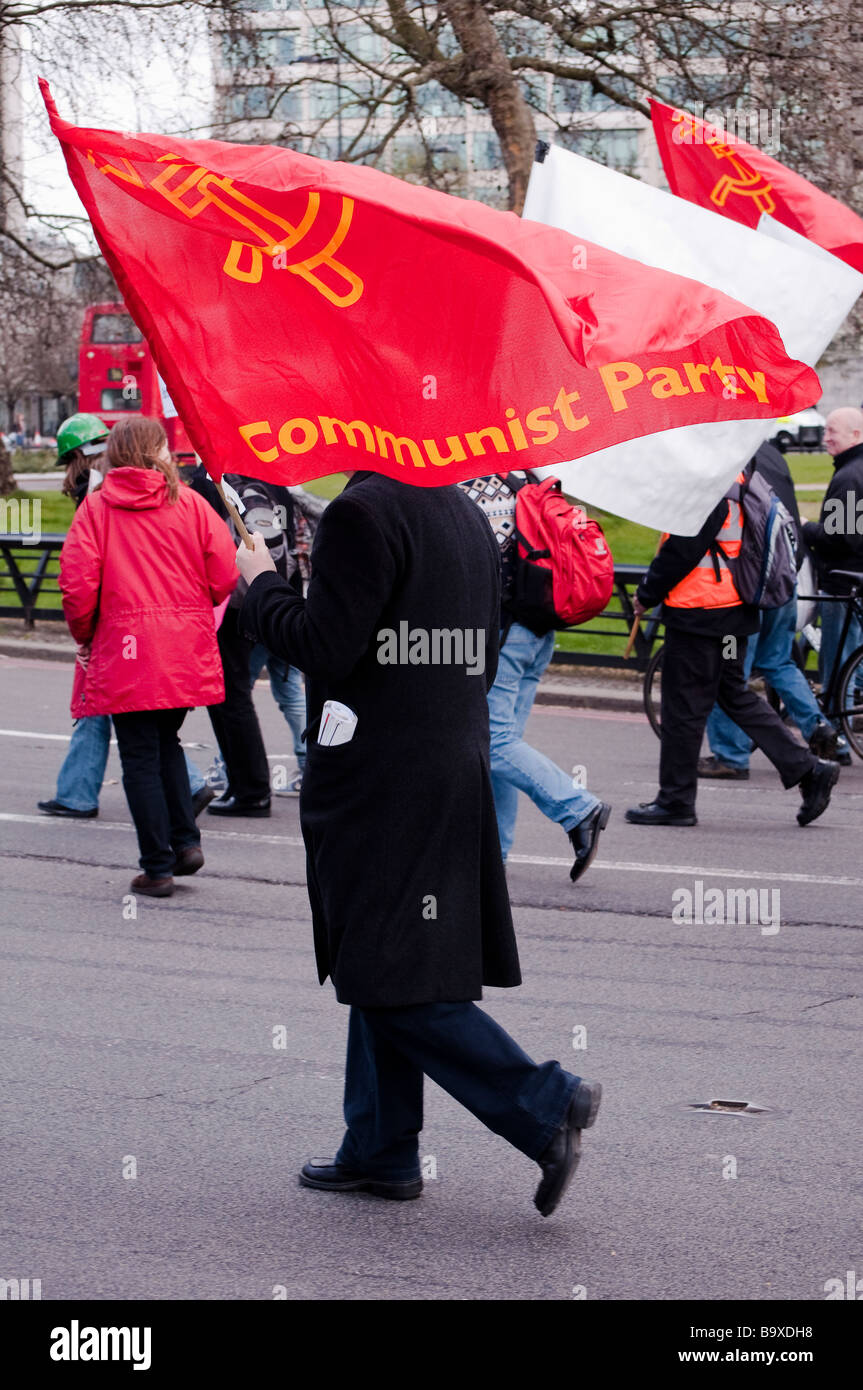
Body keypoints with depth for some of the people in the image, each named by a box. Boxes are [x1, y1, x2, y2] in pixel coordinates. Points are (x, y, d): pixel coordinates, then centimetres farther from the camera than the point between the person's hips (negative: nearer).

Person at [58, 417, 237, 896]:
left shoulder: (96, 506, -4)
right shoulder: (189, 503, 1)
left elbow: (77, 582, -10)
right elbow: (225, 573, -2)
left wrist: (85, 635, 7)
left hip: (124, 649, -3)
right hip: (187, 652, 3)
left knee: (141, 757, 4)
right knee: (167, 742, 22)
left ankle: (158, 868, 5)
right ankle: (186, 840, 13)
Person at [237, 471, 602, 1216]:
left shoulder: (362, 513, -17)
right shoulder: (469, 516, 11)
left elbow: (323, 647, -20)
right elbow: (484, 660, 15)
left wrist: (262, 584, -4)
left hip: (376, 784, -9)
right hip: (455, 779, 9)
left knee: (394, 984, -4)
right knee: (383, 968, 17)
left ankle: (547, 1105, -9)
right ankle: (381, 1151, 23)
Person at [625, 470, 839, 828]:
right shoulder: (730, 477, 12)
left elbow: (683, 550, -20)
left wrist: (647, 594, -7)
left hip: (698, 611, -10)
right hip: (732, 610, 10)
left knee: (682, 705, 0)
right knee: (734, 695, 17)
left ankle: (675, 801, 9)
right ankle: (809, 771, 13)